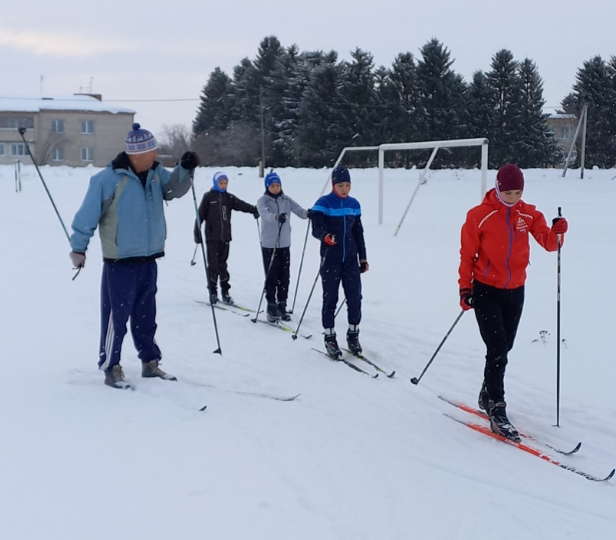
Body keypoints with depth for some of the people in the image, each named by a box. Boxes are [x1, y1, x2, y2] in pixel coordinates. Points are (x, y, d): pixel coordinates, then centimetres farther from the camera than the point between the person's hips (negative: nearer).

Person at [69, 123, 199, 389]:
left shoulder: (155, 173, 4)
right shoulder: (109, 178, -15)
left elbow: (174, 189, -5)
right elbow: (88, 214, -12)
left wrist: (185, 169, -21)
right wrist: (78, 247, -11)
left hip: (148, 259, 7)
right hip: (120, 261, -6)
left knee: (146, 315, 16)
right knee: (116, 315, -3)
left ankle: (150, 362, 27)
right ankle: (111, 368, 8)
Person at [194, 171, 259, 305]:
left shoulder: (229, 197, 8)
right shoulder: (208, 197, -1)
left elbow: (241, 205, -8)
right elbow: (201, 215, -1)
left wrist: (254, 209, -26)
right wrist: (197, 232, -3)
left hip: (225, 236, 3)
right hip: (212, 236, -3)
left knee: (222, 264, 8)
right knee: (213, 265, -2)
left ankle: (225, 293, 12)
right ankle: (213, 293, 6)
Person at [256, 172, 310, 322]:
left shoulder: (286, 200, 5)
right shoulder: (263, 201, -5)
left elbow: (300, 211, -7)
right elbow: (265, 214, -26)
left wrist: (307, 213, -31)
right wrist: (277, 217, -48)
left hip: (285, 244, 3)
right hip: (269, 245, -3)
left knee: (284, 277, 7)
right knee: (271, 277, -2)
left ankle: (282, 306, 19)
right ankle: (271, 307, 7)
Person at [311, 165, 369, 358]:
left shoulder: (354, 204, 8)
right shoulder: (323, 203, -7)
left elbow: (358, 232, 14)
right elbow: (316, 228, -15)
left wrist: (363, 257, 13)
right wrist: (325, 236, -38)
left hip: (350, 258, 4)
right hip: (331, 259, -4)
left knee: (355, 296, 2)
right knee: (330, 298, 2)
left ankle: (353, 334, 18)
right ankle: (330, 337, 12)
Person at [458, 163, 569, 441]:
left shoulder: (529, 214, 2)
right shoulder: (479, 216, -9)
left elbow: (549, 243, -4)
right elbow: (467, 254, -5)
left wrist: (558, 232, -25)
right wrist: (465, 288, -8)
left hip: (515, 292, 4)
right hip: (486, 290, -4)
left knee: (503, 349, 13)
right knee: (497, 349, -12)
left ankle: (487, 396, 31)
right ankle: (497, 411, -10)